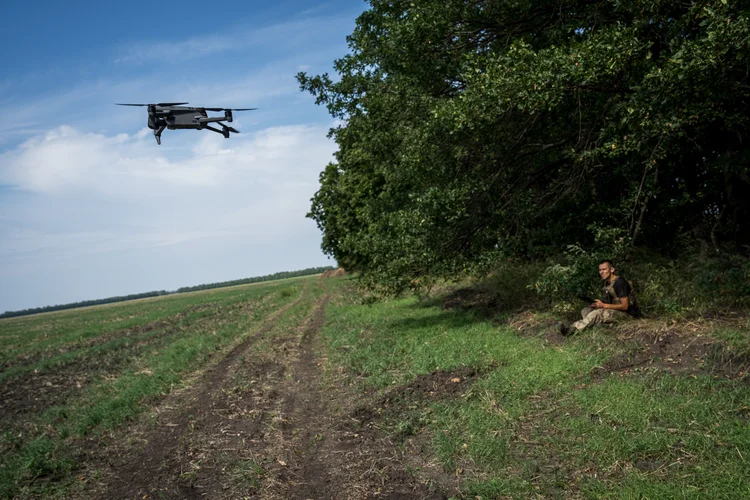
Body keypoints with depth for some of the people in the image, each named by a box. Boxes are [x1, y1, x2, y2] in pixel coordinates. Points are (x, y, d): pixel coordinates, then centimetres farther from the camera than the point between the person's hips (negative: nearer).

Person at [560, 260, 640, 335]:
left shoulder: (620, 282, -17)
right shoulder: (607, 283, 11)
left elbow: (625, 306, -19)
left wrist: (603, 305, -22)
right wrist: (597, 304, -5)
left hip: (627, 313, -9)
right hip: (615, 310, 9)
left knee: (599, 313, -33)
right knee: (585, 311, -6)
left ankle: (572, 329, -41)